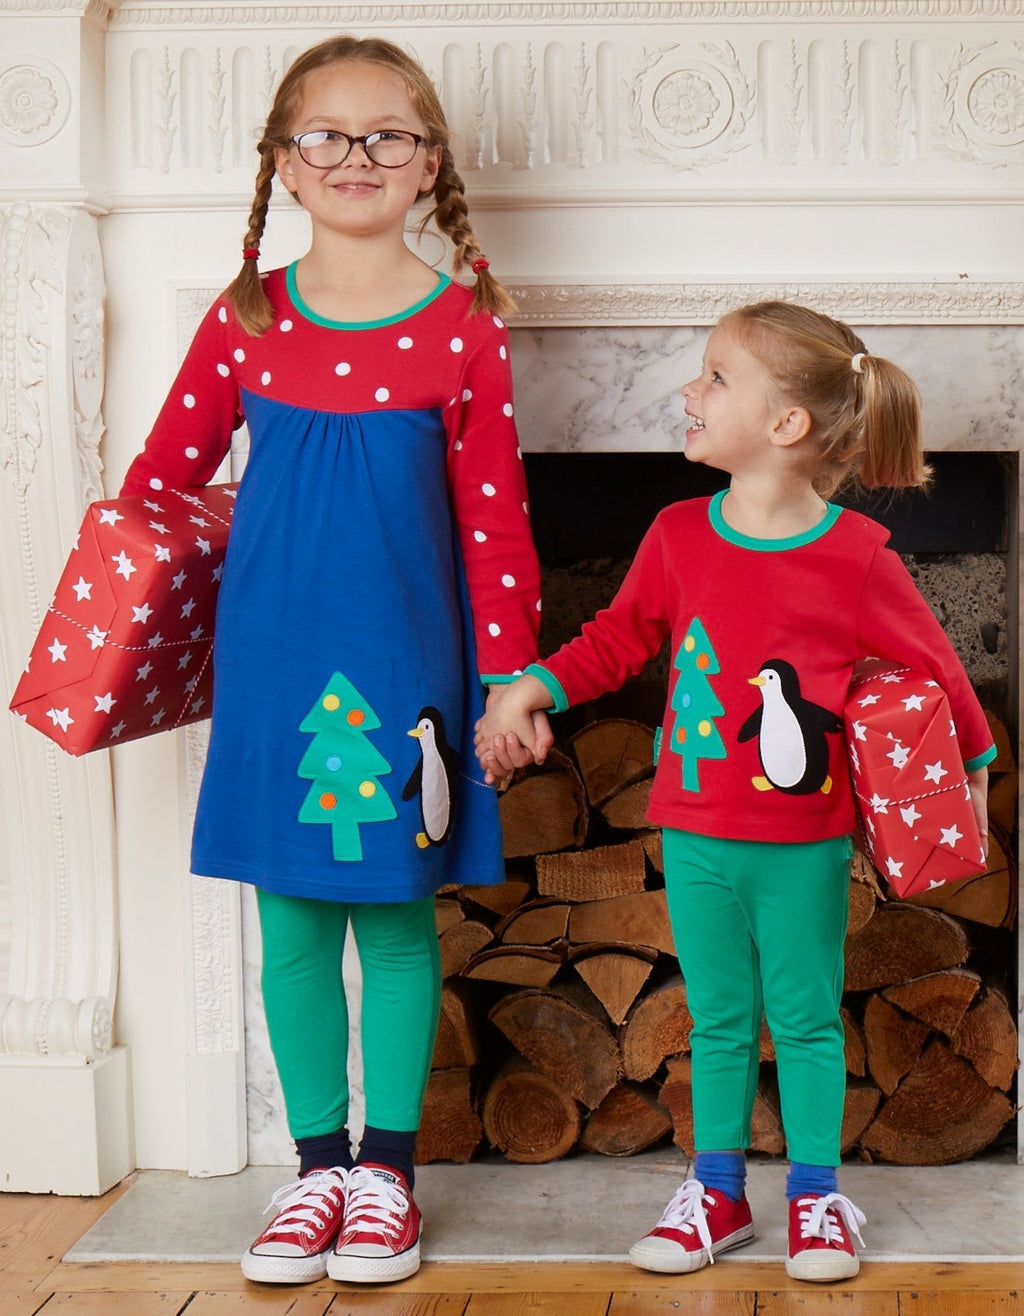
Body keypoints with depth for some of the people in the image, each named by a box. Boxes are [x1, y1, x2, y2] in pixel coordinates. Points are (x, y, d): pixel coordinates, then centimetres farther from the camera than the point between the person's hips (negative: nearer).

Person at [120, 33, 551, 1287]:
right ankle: (316, 1166, 22)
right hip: (272, 653, 2)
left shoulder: (461, 328, -3)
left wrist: (511, 675, -2)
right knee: (293, 919, 8)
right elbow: (163, 474, 11)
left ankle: (386, 1169, 21)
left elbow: (494, 521, -2)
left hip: (402, 657, -2)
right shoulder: (247, 319, 2)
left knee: (397, 911, 7)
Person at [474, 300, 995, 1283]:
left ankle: (815, 1193, 28)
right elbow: (617, 639, 10)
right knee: (717, 1018, 15)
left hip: (805, 844, -3)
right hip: (697, 836, 3)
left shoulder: (855, 556, -13)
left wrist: (971, 763, 10)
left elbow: (930, 663, 0)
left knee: (805, 1019, 11)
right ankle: (716, 1189, 29)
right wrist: (530, 688, -2)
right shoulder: (678, 535, -3)